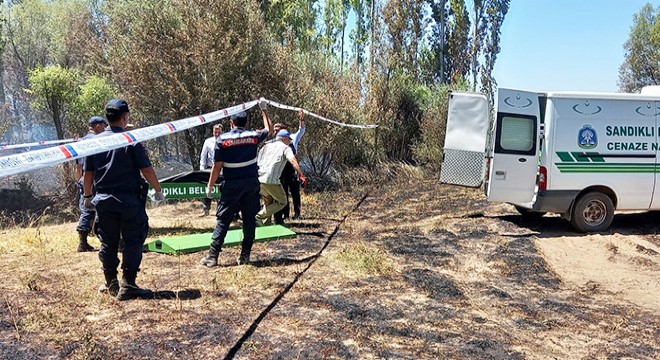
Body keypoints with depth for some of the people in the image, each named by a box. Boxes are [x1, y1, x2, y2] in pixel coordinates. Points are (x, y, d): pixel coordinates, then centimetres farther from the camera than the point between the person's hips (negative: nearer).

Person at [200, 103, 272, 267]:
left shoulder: (222, 139, -5)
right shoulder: (253, 136, 0)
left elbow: (217, 166, -6)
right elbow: (268, 129, 22)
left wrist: (209, 186, 3)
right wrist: (264, 110, 31)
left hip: (232, 185, -1)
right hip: (251, 184, 2)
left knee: (223, 220, 3)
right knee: (249, 219, 9)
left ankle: (212, 256, 3)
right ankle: (245, 255, 12)